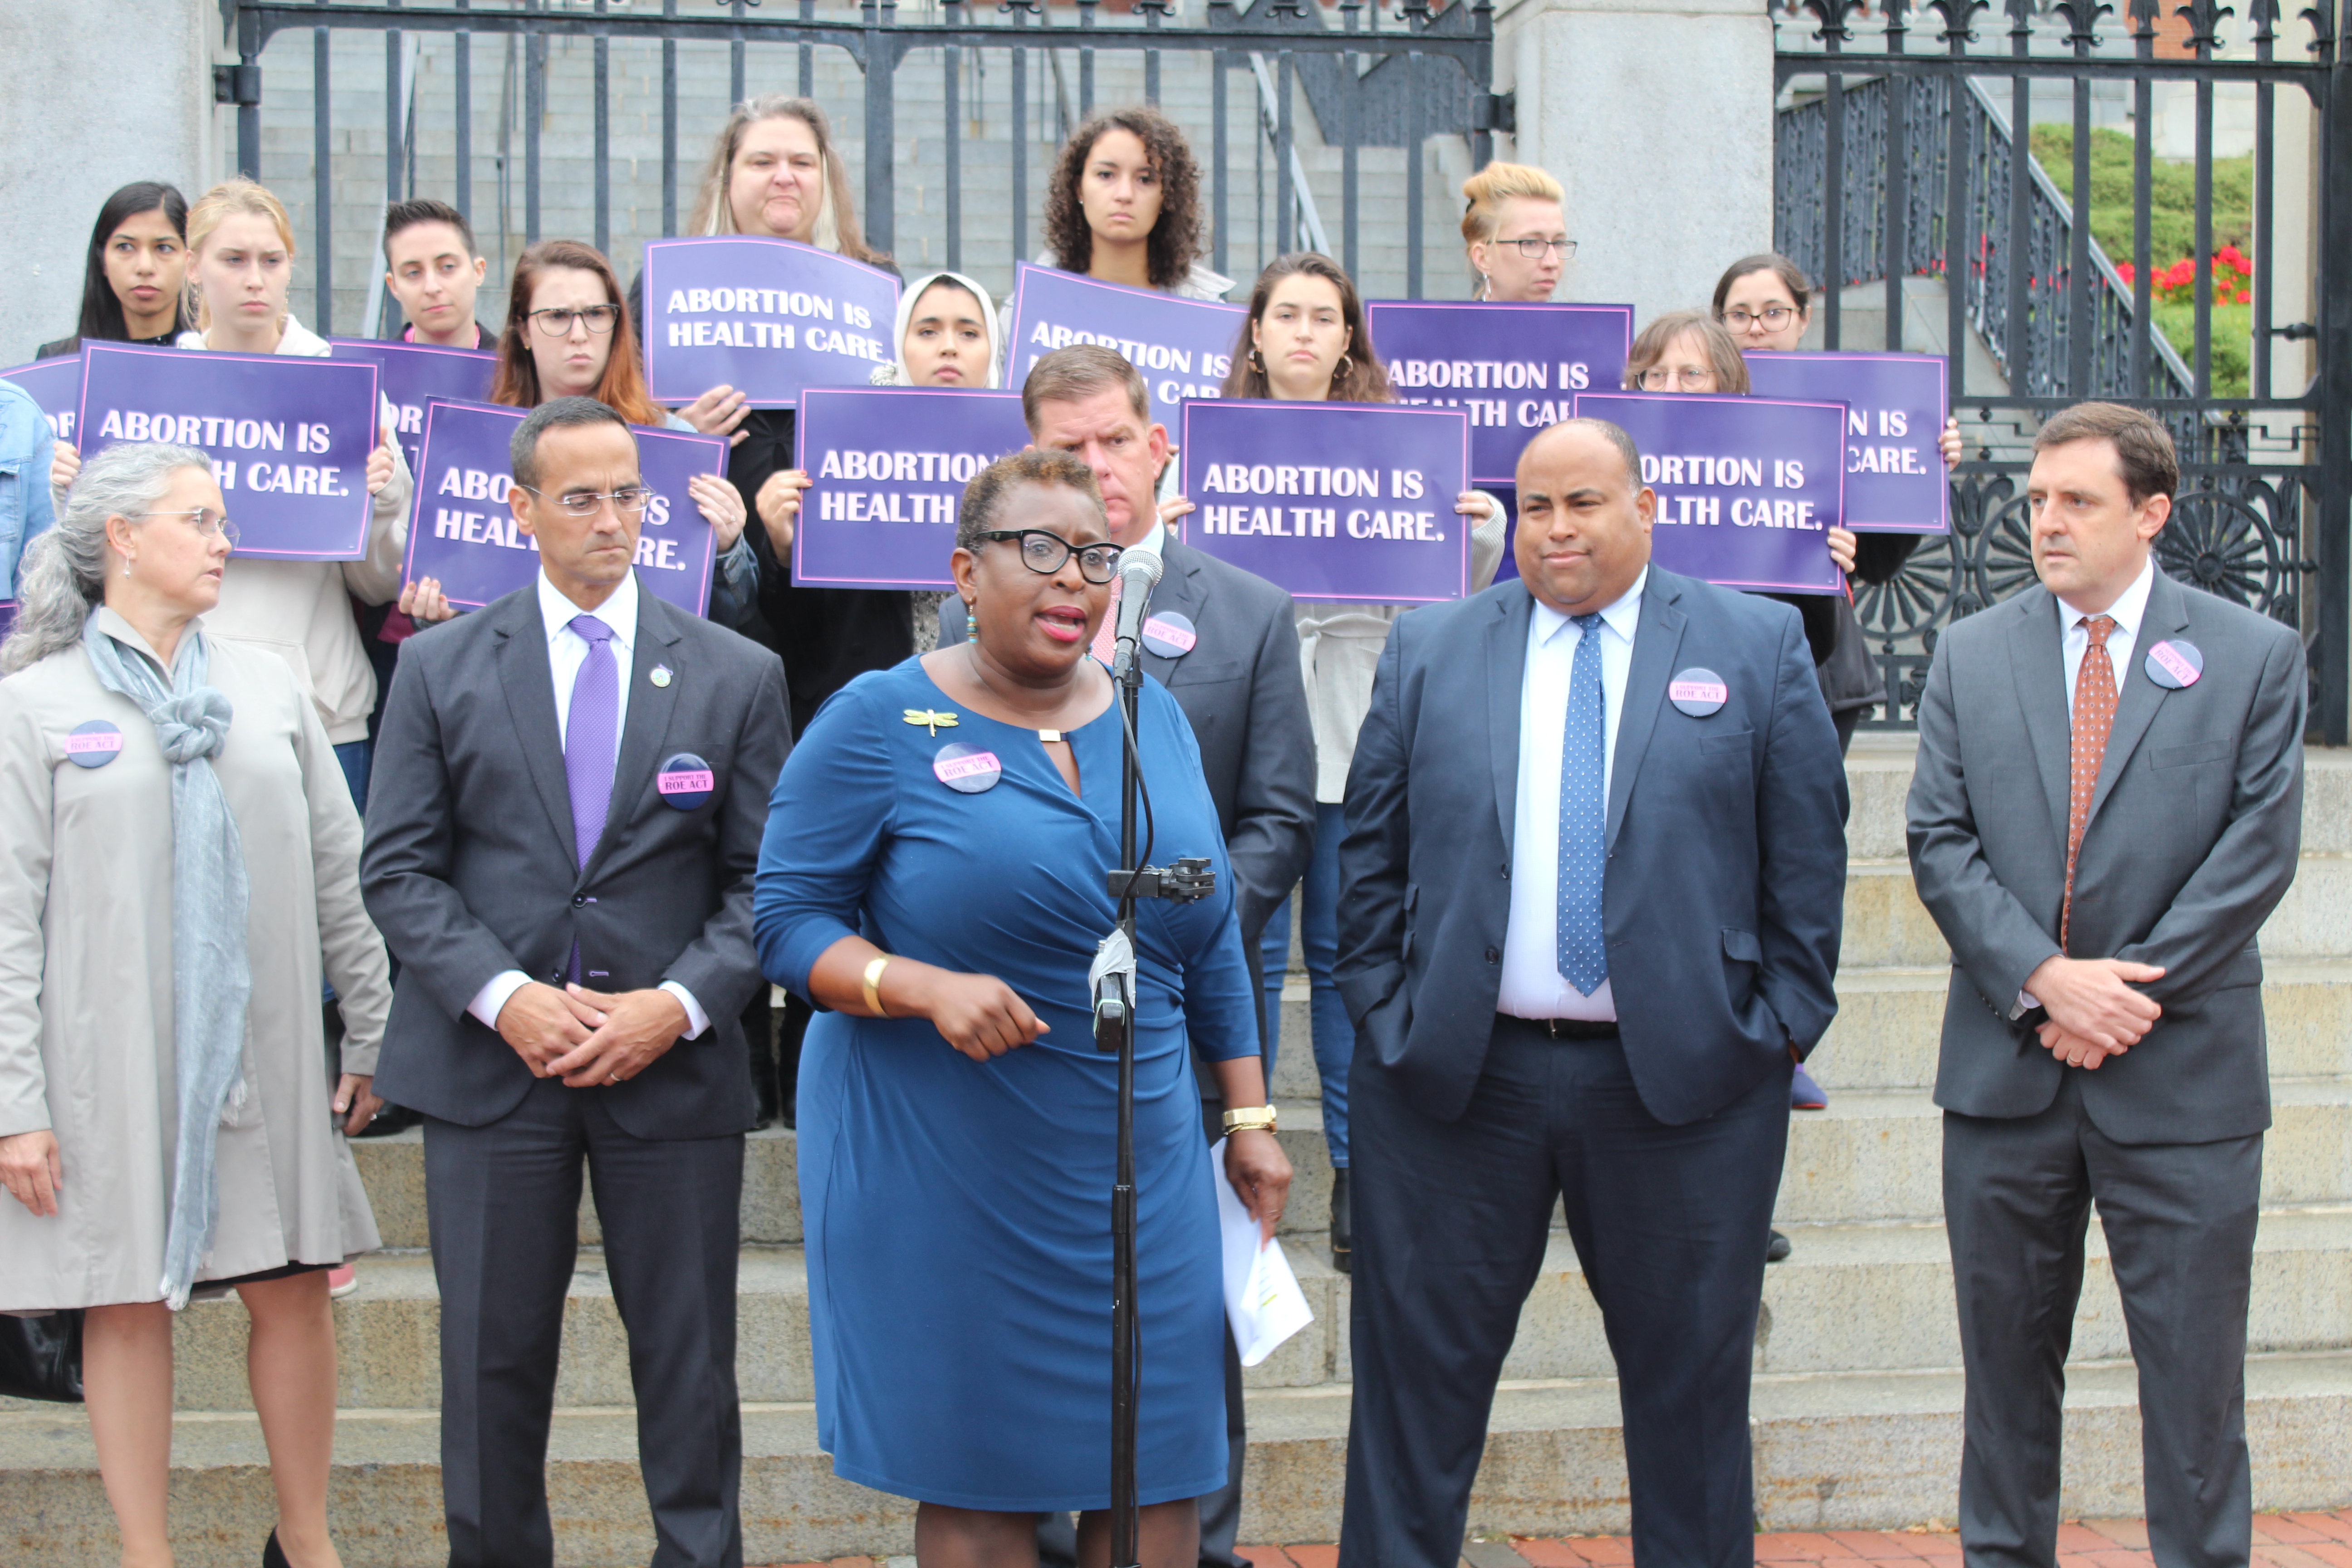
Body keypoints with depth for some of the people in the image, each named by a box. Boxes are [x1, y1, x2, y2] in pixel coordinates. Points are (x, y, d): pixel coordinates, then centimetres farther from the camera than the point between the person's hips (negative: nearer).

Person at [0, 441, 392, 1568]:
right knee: (129, 1304, 4)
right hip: (114, 1061, -3)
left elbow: (340, 875, 12)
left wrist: (374, 1035, 10)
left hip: (265, 1053, 3)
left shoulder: (267, 689, 9)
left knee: (292, 1288, 7)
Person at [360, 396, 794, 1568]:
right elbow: (398, 869, 2)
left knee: (689, 1360, 4)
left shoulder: (736, 675, 6)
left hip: (672, 1063, 0)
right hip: (492, 1063, 0)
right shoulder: (439, 667, 6)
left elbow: (764, 879, 3)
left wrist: (679, 1003, -12)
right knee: (493, 1357, 7)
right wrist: (503, 996, -12)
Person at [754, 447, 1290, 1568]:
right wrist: (927, 988, -23)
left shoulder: (1154, 718, 9)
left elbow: (1212, 940, 15)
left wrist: (1250, 1116, 13)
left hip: (1143, 1168, 5)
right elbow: (787, 922, -7)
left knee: (1160, 1473, 7)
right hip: (949, 1171, -4)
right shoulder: (881, 721, -6)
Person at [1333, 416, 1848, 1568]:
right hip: (1454, 1073, 1)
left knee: (1691, 1380, 9)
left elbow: (1808, 854, 3)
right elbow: (1371, 853, 8)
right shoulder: (1428, 649, 8)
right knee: (1419, 1367, 6)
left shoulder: (1758, 645, 5)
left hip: (1683, 1076, -1)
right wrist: (1380, 1009, 1)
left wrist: (1787, 1020, -2)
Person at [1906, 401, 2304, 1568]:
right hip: (2007, 1068, 2)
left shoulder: (2254, 656, 1)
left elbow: (2257, 853, -5)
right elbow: (1940, 843, 0)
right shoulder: (1970, 654, 7)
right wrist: (2046, 979, -13)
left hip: (2183, 1076, -2)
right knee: (2006, 1354, 11)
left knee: (2192, 1371, 3)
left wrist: (2128, 992, -11)